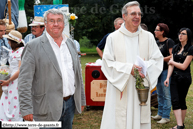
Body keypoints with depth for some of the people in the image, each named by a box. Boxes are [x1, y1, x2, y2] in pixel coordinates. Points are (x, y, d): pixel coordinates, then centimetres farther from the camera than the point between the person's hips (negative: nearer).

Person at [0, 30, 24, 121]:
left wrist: (8, 81, -13)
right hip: (11, 81, 8)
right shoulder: (12, 51, 12)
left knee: (14, 106, -4)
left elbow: (20, 70, -17)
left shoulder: (22, 51, -14)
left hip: (18, 81, -8)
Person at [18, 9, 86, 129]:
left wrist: (82, 100, 17)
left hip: (70, 104, 5)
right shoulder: (33, 46, -6)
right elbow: (25, 80, -9)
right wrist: (26, 109, -14)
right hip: (48, 108, -5)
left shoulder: (70, 43, 13)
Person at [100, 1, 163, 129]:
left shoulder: (148, 37, 9)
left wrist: (145, 67, -14)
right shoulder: (113, 37, 2)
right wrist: (128, 68, -15)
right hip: (120, 92, -2)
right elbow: (107, 63, -2)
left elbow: (158, 60, 7)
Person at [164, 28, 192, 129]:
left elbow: (184, 66, -13)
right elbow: (171, 64, 5)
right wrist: (168, 77, -6)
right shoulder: (175, 48, 10)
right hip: (174, 77, 5)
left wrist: (172, 62, 1)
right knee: (175, 101, -6)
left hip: (184, 78, -5)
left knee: (181, 101, 3)